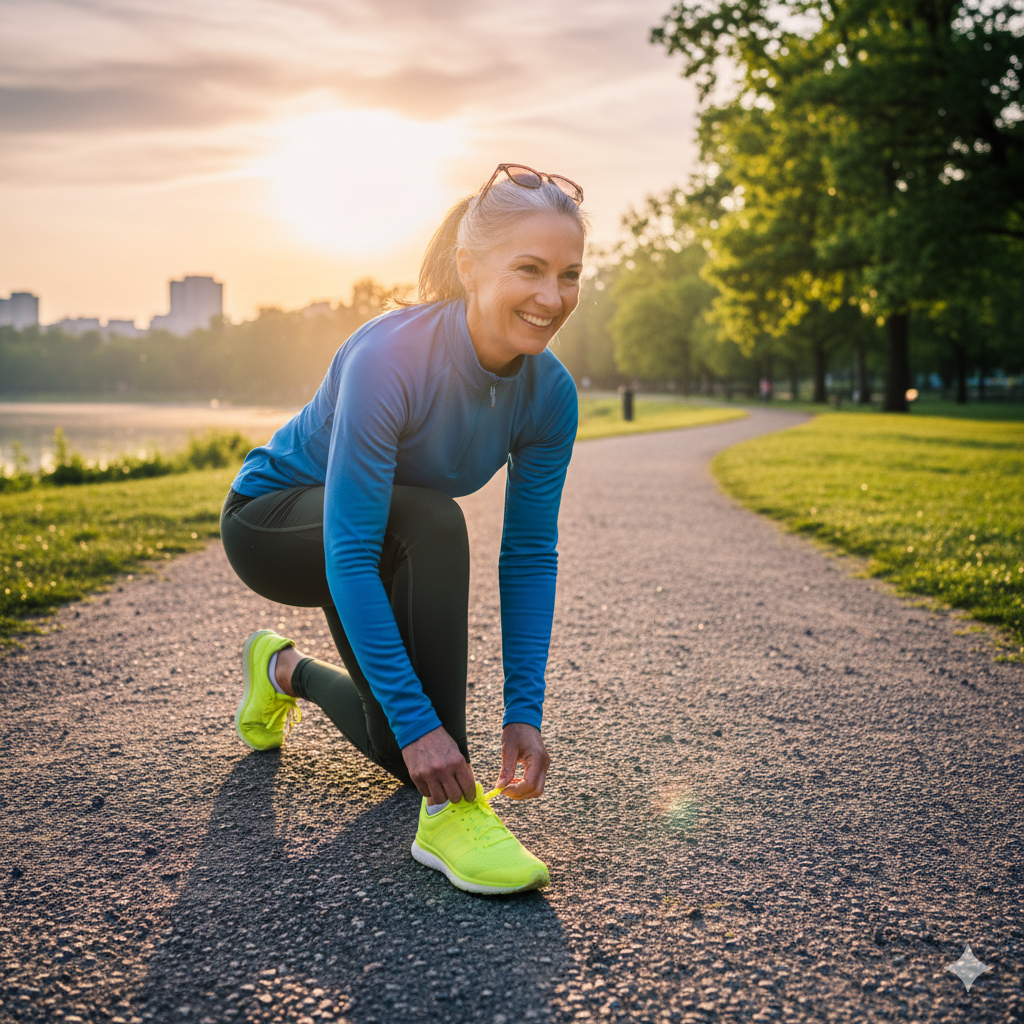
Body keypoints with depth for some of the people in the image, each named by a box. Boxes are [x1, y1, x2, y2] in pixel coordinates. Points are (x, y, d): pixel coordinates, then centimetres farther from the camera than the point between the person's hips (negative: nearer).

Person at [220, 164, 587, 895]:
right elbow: (348, 557, -37)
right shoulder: (389, 358, -36)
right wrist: (418, 720, -38)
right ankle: (449, 813, -28)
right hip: (273, 520, -5)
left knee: (409, 755, 6)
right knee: (433, 522, -37)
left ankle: (287, 671, 37)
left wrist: (525, 713, -19)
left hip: (376, 543, 6)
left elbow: (529, 556, -14)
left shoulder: (550, 393, -18)